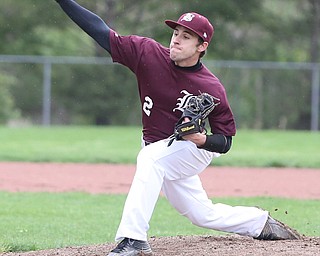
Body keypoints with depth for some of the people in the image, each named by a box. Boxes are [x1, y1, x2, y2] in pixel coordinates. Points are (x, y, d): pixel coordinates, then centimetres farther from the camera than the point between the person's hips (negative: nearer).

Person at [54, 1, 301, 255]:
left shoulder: (212, 89, -22)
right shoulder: (148, 53, -15)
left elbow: (226, 141, -13)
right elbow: (101, 31, -16)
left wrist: (202, 140, -35)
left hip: (195, 151, -5)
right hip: (160, 151, 5)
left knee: (150, 157, -35)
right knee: (204, 215, 16)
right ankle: (262, 223, 41)